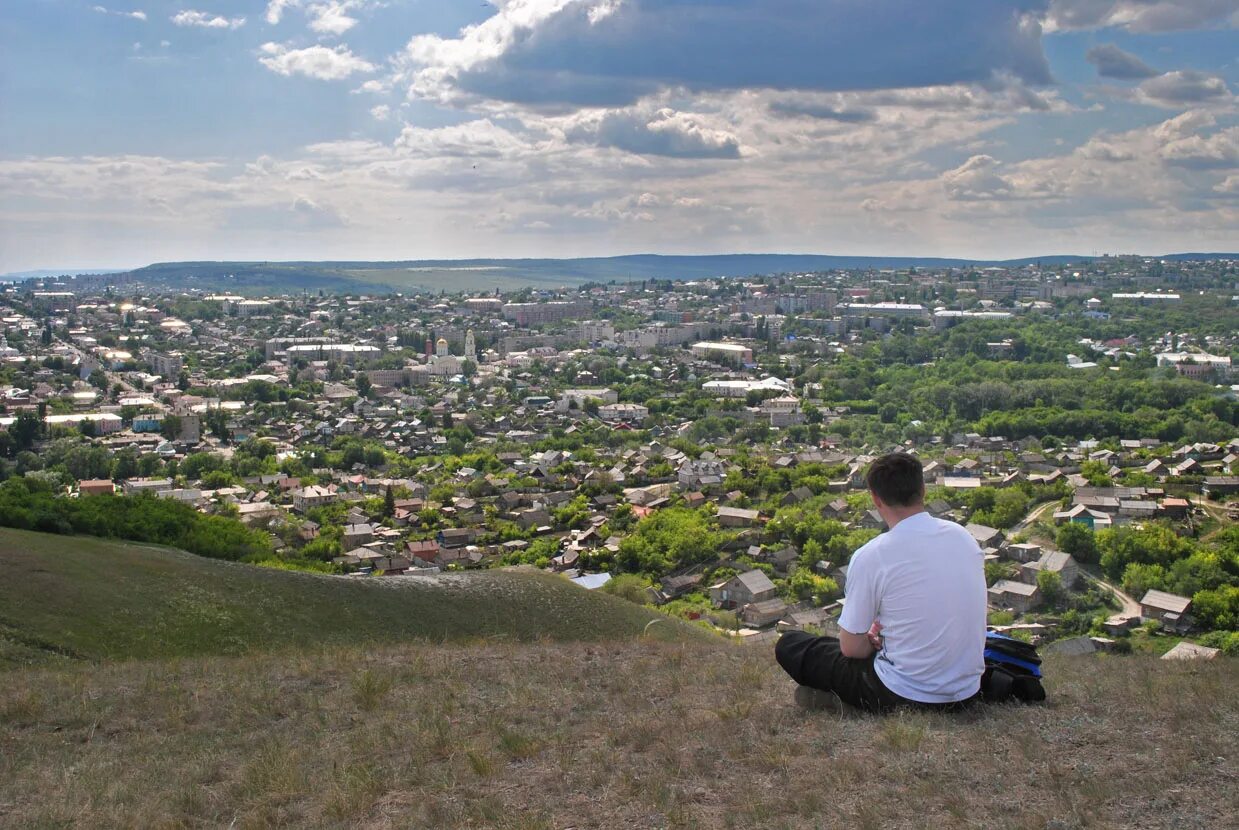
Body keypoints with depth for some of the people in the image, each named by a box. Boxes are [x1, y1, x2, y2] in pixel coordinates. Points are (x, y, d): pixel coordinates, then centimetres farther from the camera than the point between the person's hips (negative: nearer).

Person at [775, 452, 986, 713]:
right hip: (967, 694, 6)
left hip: (905, 698, -6)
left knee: (789, 645, 10)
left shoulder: (870, 557, -18)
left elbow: (852, 647, -8)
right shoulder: (964, 537, 0)